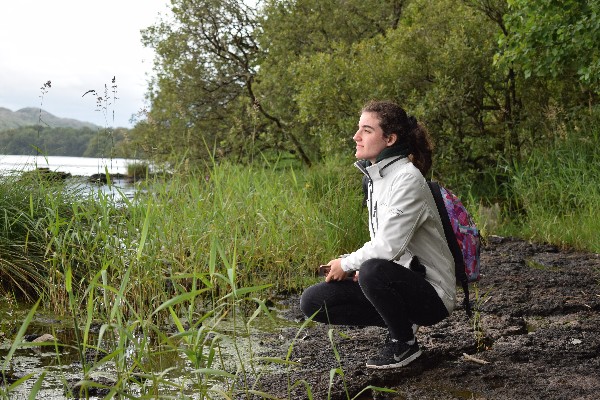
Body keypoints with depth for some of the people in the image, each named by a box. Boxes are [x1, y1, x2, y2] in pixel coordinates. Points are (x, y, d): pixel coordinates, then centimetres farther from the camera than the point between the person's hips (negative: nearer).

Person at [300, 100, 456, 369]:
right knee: (312, 301, -4)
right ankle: (402, 322, 8)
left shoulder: (407, 179, -19)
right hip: (398, 282, 8)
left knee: (373, 270, -38)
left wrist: (347, 264, -10)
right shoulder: (377, 178, 8)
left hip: (431, 293, -8)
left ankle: (405, 343, -9)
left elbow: (388, 246, -26)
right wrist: (356, 267, -4)